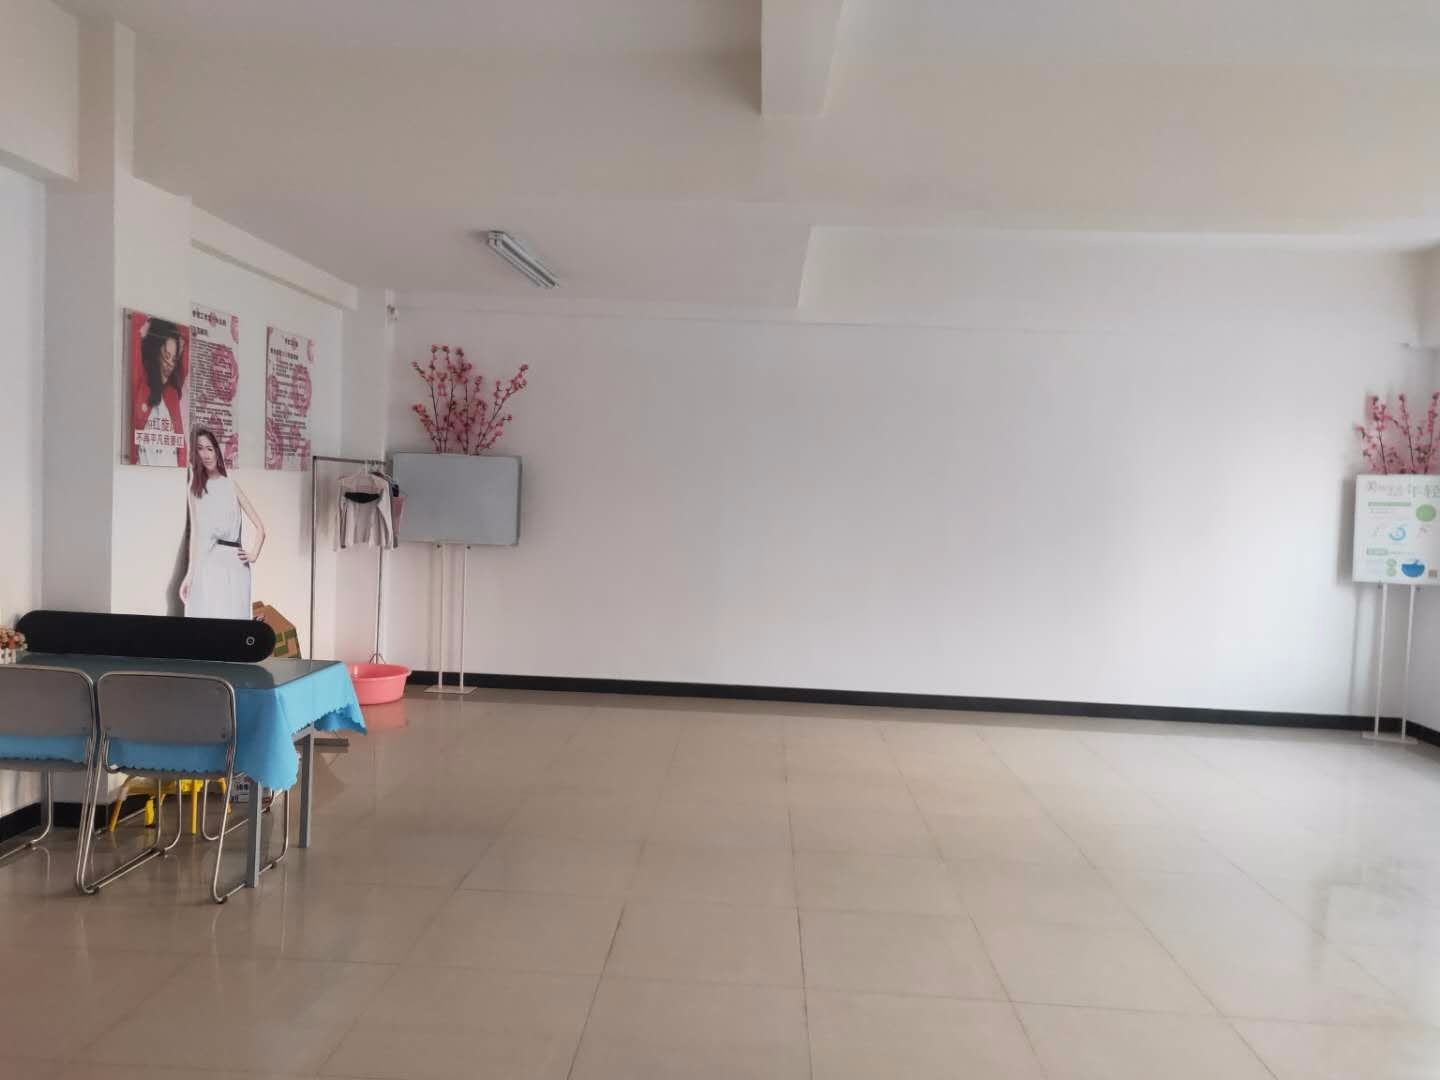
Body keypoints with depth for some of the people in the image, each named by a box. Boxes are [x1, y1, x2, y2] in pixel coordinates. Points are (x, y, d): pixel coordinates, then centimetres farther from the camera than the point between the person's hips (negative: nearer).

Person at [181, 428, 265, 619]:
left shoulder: (231, 485, 11)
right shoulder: (195, 488, 13)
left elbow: (260, 526, 10)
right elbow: (195, 532, 9)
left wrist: (254, 553, -3)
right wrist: (189, 574, 3)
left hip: (234, 562, 0)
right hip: (206, 564, 0)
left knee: (233, 621, -4)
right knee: (205, 618, -7)